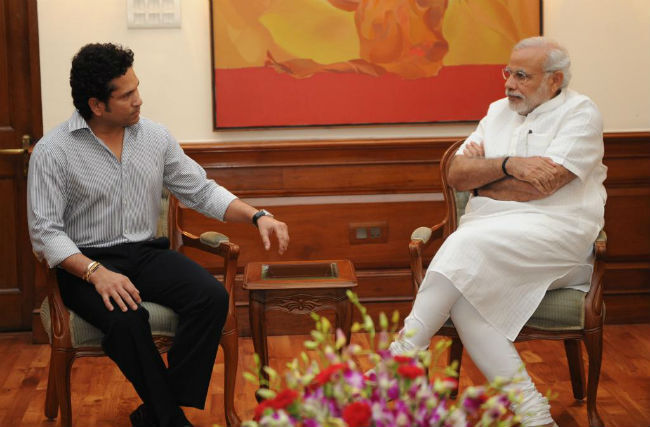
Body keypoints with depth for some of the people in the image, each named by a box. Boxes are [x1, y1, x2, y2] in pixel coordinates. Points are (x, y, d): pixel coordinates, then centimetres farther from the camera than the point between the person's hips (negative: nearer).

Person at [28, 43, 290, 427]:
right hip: (85, 263, -4)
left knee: (212, 297, -23)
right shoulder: (53, 151, -8)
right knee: (127, 320, -36)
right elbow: (45, 231, -12)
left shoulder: (156, 137, 6)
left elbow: (201, 191, 11)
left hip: (147, 252, 5)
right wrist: (96, 273, -26)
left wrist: (257, 216, -3)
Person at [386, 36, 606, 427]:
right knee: (463, 298, -27)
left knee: (468, 244, -32)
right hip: (489, 236, 5)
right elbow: (457, 175, 10)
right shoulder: (499, 112, 22)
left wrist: (482, 176, 3)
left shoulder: (581, 113, 3)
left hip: (554, 232, -5)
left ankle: (402, 356, -22)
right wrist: (508, 165, -7)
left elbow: (543, 184, -11)